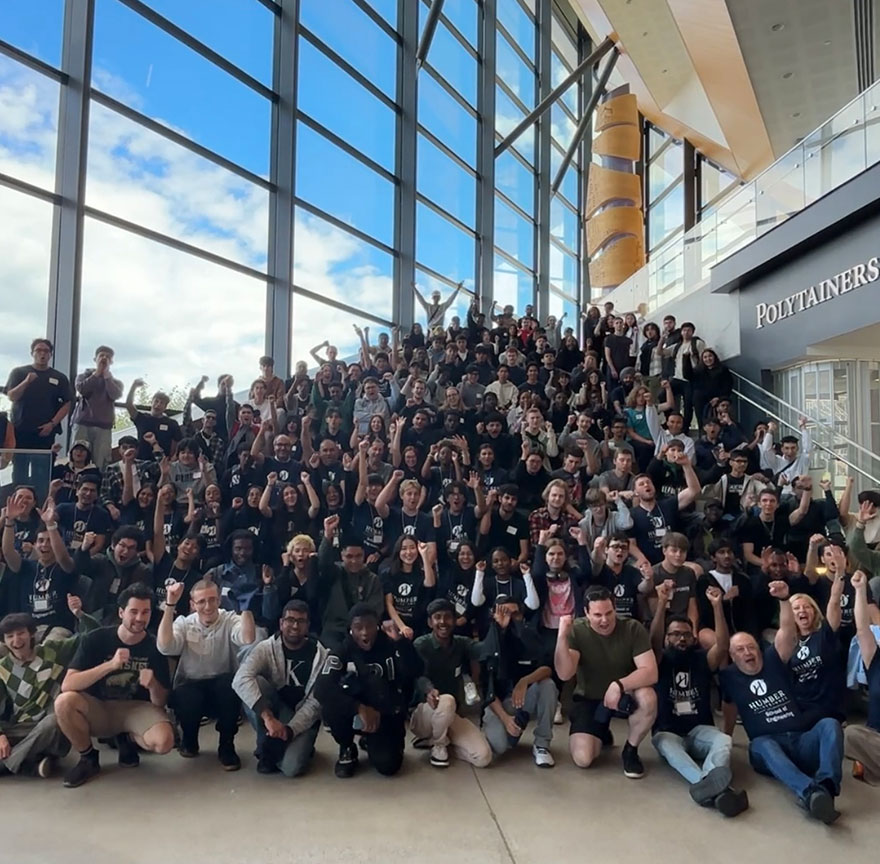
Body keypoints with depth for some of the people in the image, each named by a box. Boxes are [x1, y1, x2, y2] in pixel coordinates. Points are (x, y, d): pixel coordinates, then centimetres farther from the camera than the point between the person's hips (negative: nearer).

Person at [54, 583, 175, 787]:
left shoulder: (155, 647, -9)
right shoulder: (95, 639, -11)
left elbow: (160, 703, -6)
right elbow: (67, 685, -22)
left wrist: (153, 686, -29)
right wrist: (110, 665, -33)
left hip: (136, 709, 0)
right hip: (98, 709, 0)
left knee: (164, 741, -30)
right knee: (64, 702, -31)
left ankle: (128, 739, 7)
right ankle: (88, 758, -4)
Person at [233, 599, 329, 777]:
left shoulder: (321, 655, -12)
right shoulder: (266, 648, -13)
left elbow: (315, 702, -13)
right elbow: (241, 680, -32)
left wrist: (290, 729, -27)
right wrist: (268, 717, -43)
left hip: (303, 719, -1)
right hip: (273, 712, 2)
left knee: (292, 767, -28)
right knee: (255, 684, -29)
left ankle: (303, 746, 9)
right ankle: (267, 750, -10)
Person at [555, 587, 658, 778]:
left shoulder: (633, 629, -18)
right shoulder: (577, 631, -17)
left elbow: (650, 672, -24)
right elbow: (564, 674, -26)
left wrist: (619, 685, -39)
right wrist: (562, 636, -39)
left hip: (625, 695, 0)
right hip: (589, 699, 0)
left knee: (648, 698, -34)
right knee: (582, 759, -18)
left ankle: (630, 750, -5)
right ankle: (601, 734, 19)